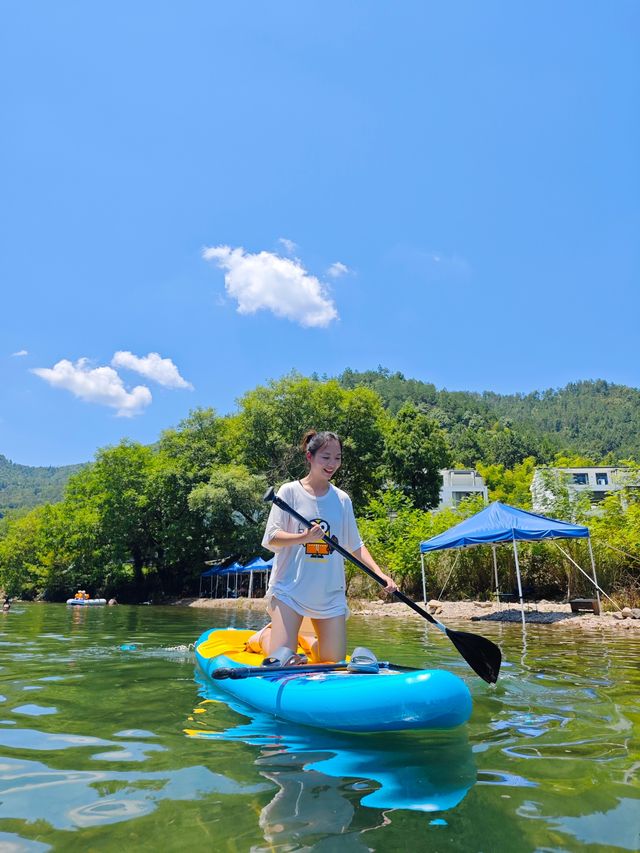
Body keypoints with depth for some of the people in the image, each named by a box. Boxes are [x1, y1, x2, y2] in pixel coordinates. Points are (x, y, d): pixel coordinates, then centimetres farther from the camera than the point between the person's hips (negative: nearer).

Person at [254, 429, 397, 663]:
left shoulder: (342, 499, 7)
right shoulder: (290, 491, -4)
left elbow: (355, 545, 12)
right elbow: (271, 539, -10)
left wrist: (379, 573, -1)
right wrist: (304, 537, -27)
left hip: (330, 594, 4)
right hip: (289, 590, -4)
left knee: (335, 660, 5)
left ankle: (311, 643, 39)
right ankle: (264, 636, 28)